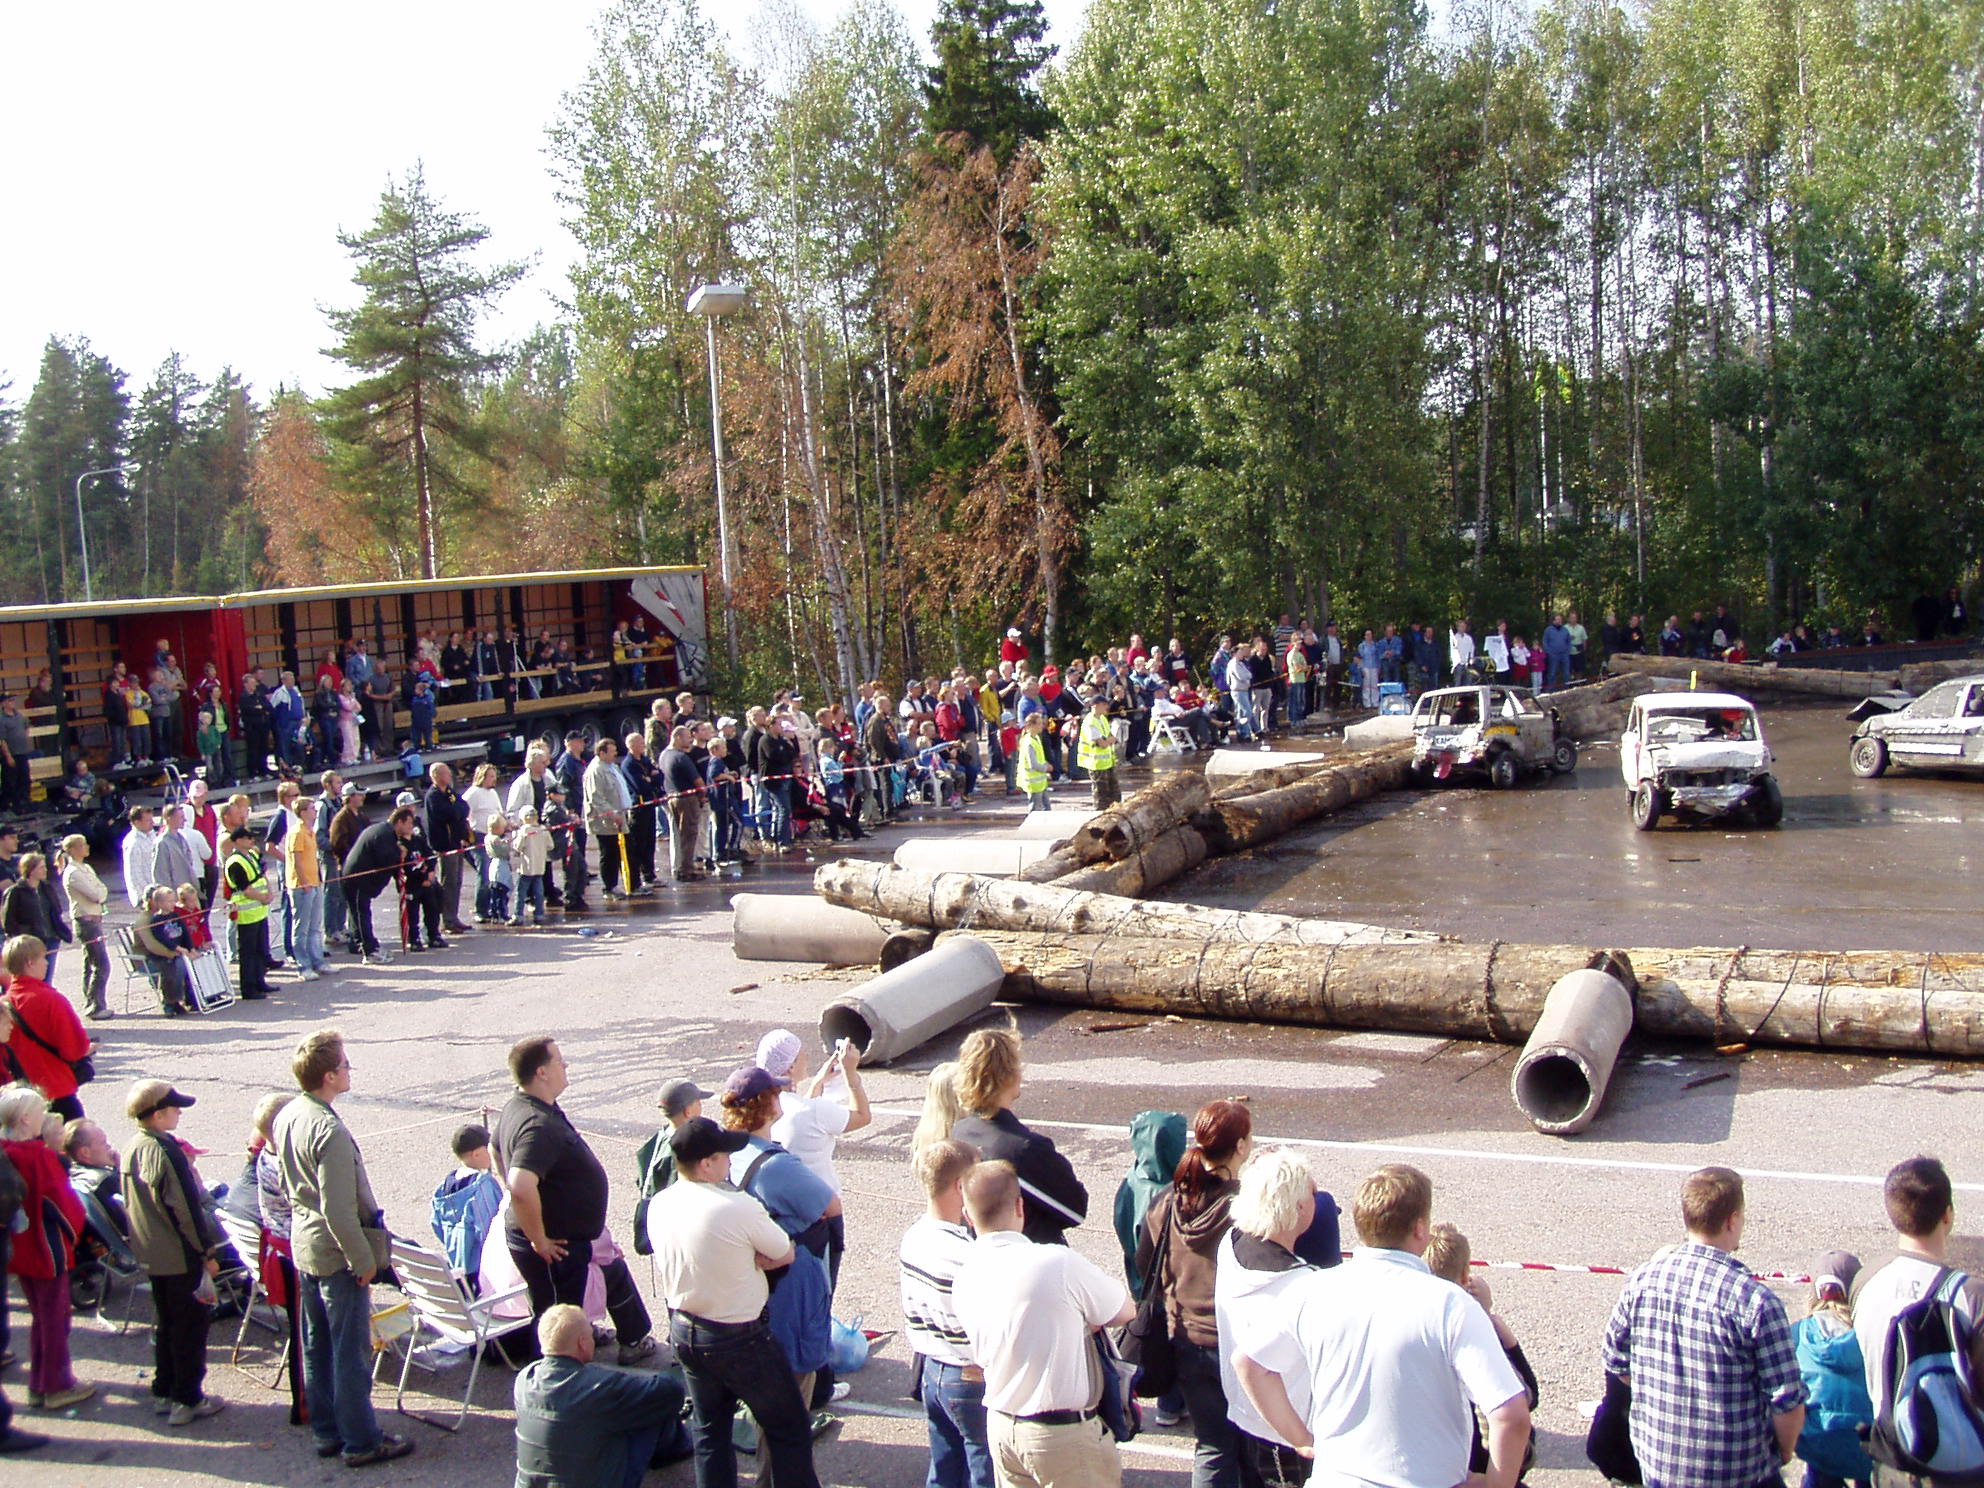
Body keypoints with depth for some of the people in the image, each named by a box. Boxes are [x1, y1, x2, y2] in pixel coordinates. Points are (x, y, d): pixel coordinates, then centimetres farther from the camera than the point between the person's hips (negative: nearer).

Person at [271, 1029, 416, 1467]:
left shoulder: (287, 1116, 0)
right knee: (352, 1350, 3)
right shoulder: (329, 1130, -27)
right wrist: (364, 1260, -17)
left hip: (304, 1246, 9)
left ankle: (326, 1431, 30)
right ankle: (361, 1442, 12)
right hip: (337, 1253, -9)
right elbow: (338, 1210, -26)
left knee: (317, 1344, 18)